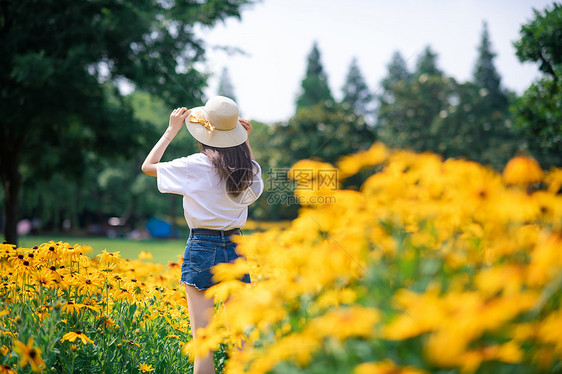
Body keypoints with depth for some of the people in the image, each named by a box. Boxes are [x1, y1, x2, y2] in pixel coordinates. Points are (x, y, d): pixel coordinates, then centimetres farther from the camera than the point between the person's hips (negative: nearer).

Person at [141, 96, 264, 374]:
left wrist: (172, 129, 6)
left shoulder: (195, 166, -11)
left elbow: (148, 166, 2)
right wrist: (245, 141, 14)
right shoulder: (250, 169, 1)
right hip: (235, 248, 4)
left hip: (203, 248, -4)